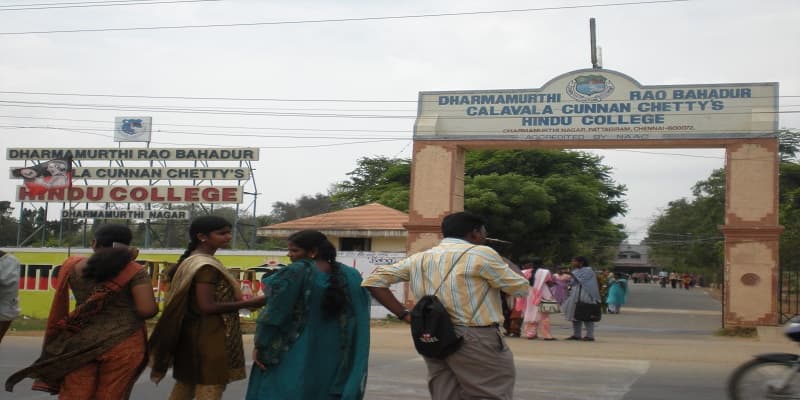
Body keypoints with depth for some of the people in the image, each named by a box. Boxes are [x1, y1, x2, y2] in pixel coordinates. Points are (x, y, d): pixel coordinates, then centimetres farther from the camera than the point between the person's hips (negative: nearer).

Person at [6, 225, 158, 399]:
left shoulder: (72, 266, 5)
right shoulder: (134, 271, -7)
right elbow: (147, 310, -14)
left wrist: (124, 259, 17)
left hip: (80, 341, 3)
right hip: (122, 344, -2)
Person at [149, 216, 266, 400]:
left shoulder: (191, 261, 11)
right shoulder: (206, 266, -19)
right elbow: (207, 306, -25)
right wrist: (249, 303, -21)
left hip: (195, 334, 10)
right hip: (209, 336, -10)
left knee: (186, 385, 17)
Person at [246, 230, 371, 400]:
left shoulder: (295, 273, -14)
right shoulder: (352, 276, 2)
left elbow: (274, 314, -14)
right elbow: (360, 318, 6)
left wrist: (260, 346, -6)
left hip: (295, 355, -5)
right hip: (334, 355, 5)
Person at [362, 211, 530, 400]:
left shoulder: (419, 258, 10)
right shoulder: (481, 254, -6)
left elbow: (373, 281, 8)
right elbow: (521, 289, 1)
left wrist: (404, 315, 4)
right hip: (477, 341, -6)